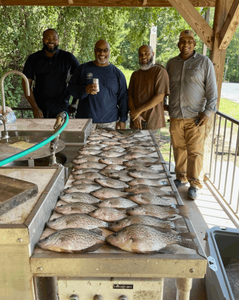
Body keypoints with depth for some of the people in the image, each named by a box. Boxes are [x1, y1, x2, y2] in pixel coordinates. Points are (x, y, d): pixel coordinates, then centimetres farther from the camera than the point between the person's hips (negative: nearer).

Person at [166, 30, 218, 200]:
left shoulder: (204, 62, 1)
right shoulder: (171, 63, 13)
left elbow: (211, 90, -2)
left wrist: (208, 112, -11)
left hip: (195, 117, -3)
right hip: (175, 116, 4)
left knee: (195, 151, -2)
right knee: (179, 149, 10)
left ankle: (194, 184, 10)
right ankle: (181, 178, 26)